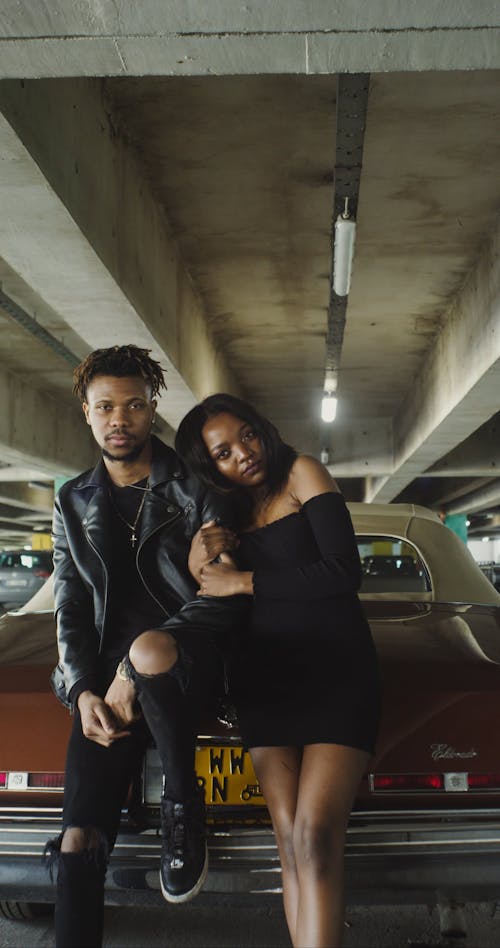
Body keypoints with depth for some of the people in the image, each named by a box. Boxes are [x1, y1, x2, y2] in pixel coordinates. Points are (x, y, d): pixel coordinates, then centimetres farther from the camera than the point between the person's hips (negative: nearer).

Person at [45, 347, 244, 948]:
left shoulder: (194, 489, 1)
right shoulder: (73, 503, 13)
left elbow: (227, 596, -7)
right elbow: (70, 610, 12)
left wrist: (134, 669, -16)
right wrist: (85, 691, -7)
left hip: (189, 658, -3)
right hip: (109, 677, 3)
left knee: (151, 649, -39)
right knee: (79, 842, -11)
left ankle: (183, 806, -14)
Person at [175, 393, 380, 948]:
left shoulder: (301, 474, 2)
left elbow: (343, 573, -9)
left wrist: (243, 582, -7)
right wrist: (198, 567, -9)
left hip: (337, 667, -4)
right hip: (263, 673, 4)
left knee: (315, 835, -17)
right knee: (290, 841, -6)